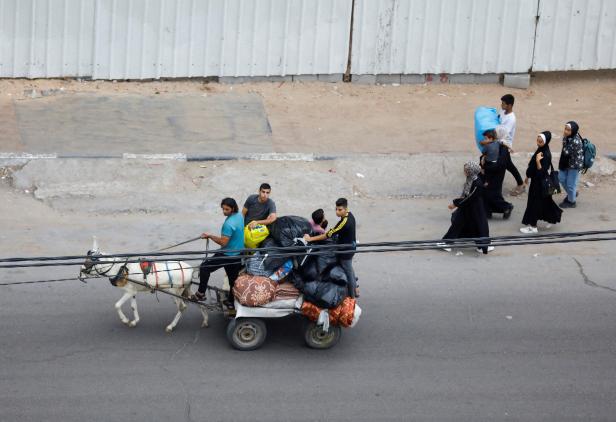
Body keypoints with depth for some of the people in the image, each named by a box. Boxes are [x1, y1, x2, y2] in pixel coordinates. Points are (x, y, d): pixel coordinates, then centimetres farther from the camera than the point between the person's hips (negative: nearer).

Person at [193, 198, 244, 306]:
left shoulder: (229, 224, -28)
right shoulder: (240, 215, 1)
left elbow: (223, 242, -25)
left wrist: (209, 236, -15)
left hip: (227, 255, -9)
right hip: (238, 254, 9)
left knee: (204, 267, 1)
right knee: (233, 278, 19)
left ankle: (201, 293, 4)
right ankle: (232, 302, 30)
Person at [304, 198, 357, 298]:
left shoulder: (344, 222, -33)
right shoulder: (349, 215, -5)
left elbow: (328, 235, -30)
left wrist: (310, 238, -26)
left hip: (346, 251, -9)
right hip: (350, 247, 9)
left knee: (348, 272, 8)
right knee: (349, 269, 27)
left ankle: (352, 296, 24)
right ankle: (355, 291, 42)